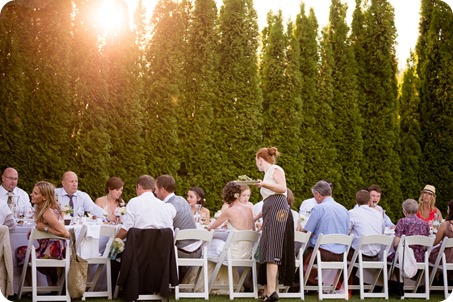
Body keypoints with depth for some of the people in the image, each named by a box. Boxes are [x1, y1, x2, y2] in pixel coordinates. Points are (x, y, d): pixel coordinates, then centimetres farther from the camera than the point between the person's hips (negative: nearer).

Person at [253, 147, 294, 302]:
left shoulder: (275, 169, 3)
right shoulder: (268, 173, 29)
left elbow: (283, 188, -12)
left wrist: (264, 184, -18)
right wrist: (255, 218, 34)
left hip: (278, 210, -10)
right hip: (270, 213, 10)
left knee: (271, 250, -18)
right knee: (268, 251, 3)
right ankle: (268, 290, 1)